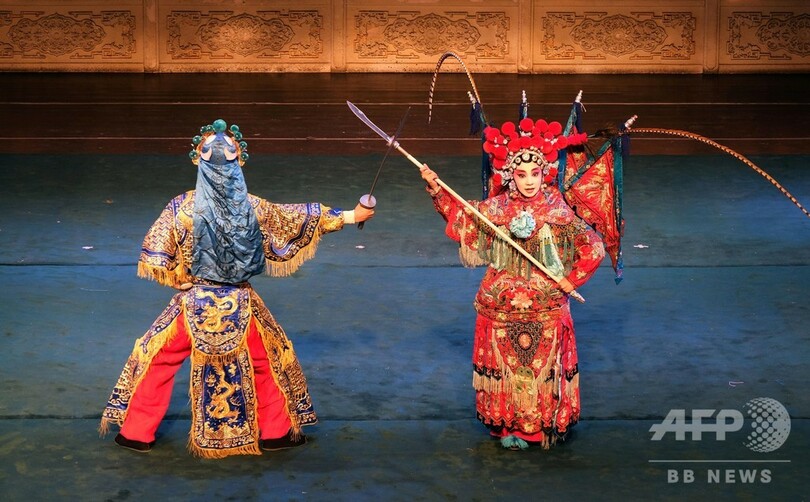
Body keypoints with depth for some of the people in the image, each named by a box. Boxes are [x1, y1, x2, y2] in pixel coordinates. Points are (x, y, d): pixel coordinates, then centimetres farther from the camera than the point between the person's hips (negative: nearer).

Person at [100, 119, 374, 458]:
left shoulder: (182, 207, -12)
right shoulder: (251, 206, -9)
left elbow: (154, 256, -10)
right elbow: (299, 218, 2)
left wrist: (178, 277, 8)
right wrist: (350, 216, 13)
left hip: (194, 304, -1)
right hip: (239, 304, 1)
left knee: (156, 359, 15)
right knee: (271, 359, 21)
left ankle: (137, 433, 18)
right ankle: (275, 431, 26)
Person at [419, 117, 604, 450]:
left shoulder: (557, 212, -10)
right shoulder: (496, 208, -2)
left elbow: (594, 249, -8)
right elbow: (460, 215, 14)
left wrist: (571, 281, -10)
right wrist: (436, 189, 5)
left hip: (545, 308, -2)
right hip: (500, 306, 2)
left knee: (543, 368, 6)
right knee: (504, 367, 9)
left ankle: (542, 426, 20)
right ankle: (509, 426, 22)